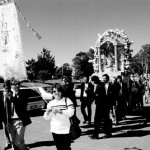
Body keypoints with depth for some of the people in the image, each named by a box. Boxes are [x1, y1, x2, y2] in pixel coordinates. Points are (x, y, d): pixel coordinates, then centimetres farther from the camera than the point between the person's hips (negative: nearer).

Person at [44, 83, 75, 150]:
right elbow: (46, 118, 8)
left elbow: (71, 112, -16)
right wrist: (47, 112, -13)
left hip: (66, 130, -3)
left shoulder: (67, 100, -4)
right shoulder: (51, 103, 7)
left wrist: (59, 111, -26)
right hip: (55, 131, 4)